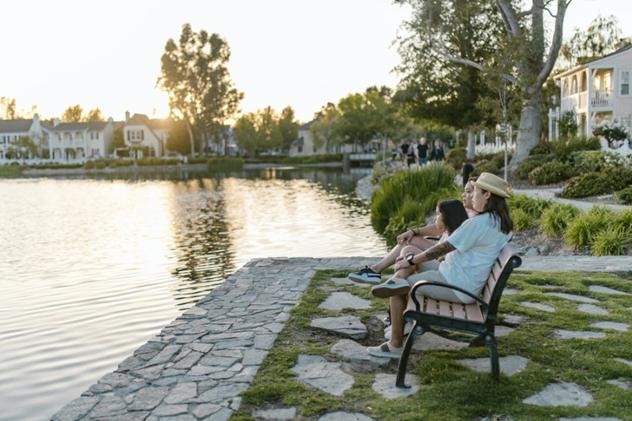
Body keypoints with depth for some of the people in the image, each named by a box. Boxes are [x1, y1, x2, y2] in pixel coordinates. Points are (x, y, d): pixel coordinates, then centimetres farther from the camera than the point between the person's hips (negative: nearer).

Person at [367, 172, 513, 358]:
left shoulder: (478, 223, -22)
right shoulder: (501, 223, 8)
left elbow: (443, 248, -19)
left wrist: (411, 261, -8)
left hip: (457, 287, -10)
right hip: (467, 283, 10)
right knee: (408, 251, 10)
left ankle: (396, 345, 4)